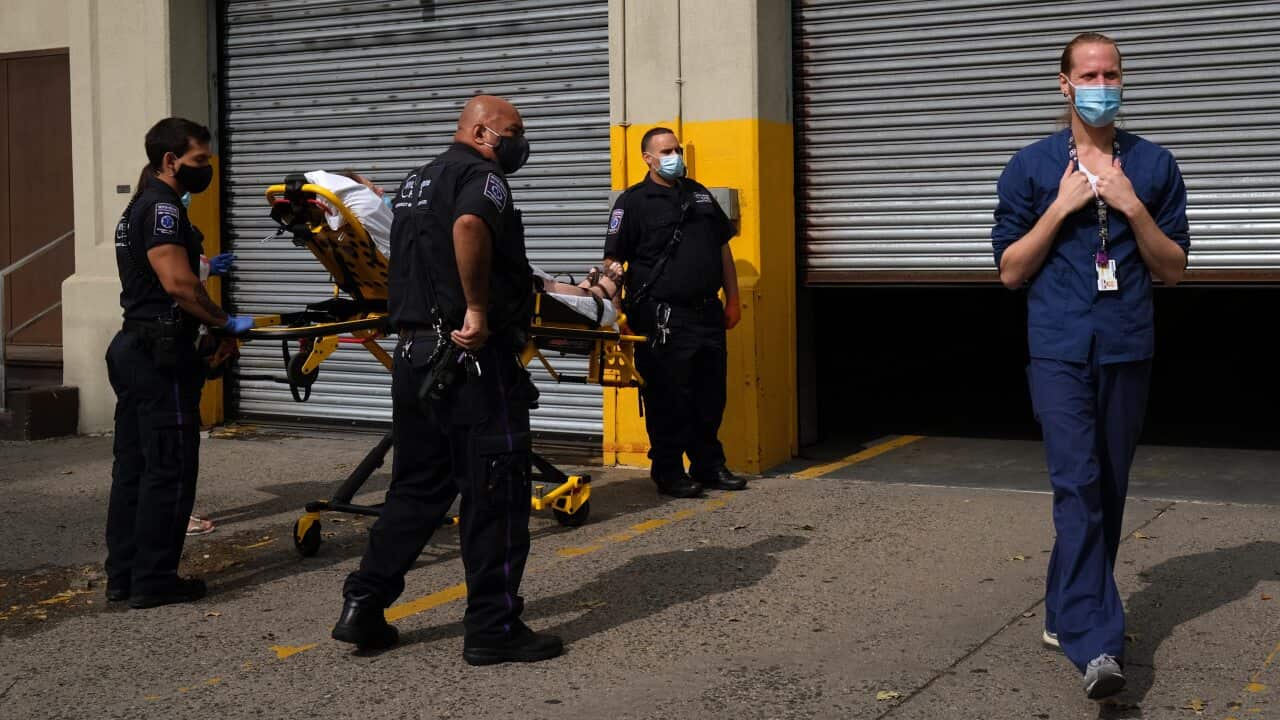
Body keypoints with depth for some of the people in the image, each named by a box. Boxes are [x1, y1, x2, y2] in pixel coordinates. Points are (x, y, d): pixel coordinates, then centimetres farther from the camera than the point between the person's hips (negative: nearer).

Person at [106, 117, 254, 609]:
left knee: (133, 467, 12)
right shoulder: (163, 207, -13)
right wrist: (225, 323, -11)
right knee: (169, 471, -5)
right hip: (160, 354, -11)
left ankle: (123, 575, 17)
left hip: (133, 347, 11)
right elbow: (177, 282, -22)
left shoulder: (141, 207, 20)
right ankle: (153, 580, 0)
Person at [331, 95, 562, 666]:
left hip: (414, 356, 9)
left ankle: (363, 608, 16)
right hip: (474, 360, -9)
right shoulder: (480, 176, -10)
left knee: (417, 488, 17)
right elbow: (469, 225, -32)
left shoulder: (417, 181, 20)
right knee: (495, 495, -1)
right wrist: (479, 308, -26)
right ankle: (493, 628, 5)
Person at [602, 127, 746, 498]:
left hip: (707, 313, 6)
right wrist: (611, 274, -27)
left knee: (710, 397, 12)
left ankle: (709, 466, 23)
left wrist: (732, 300, 17)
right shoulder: (634, 201, -1)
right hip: (664, 319, -6)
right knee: (669, 399, -2)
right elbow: (613, 257, -6)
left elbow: (723, 247, 21)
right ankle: (668, 472, 8)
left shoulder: (699, 194, 17)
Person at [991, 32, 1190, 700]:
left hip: (1128, 350, 3)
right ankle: (1096, 643, -19)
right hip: (1060, 350, -3)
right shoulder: (1031, 166, 4)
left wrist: (1132, 207, -7)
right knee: (1078, 485, -14)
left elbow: (1174, 268, 8)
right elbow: (1010, 270, 4)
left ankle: (1066, 612, 25)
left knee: (1109, 490, 9)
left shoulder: (1154, 166, 8)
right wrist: (1062, 206, -7)